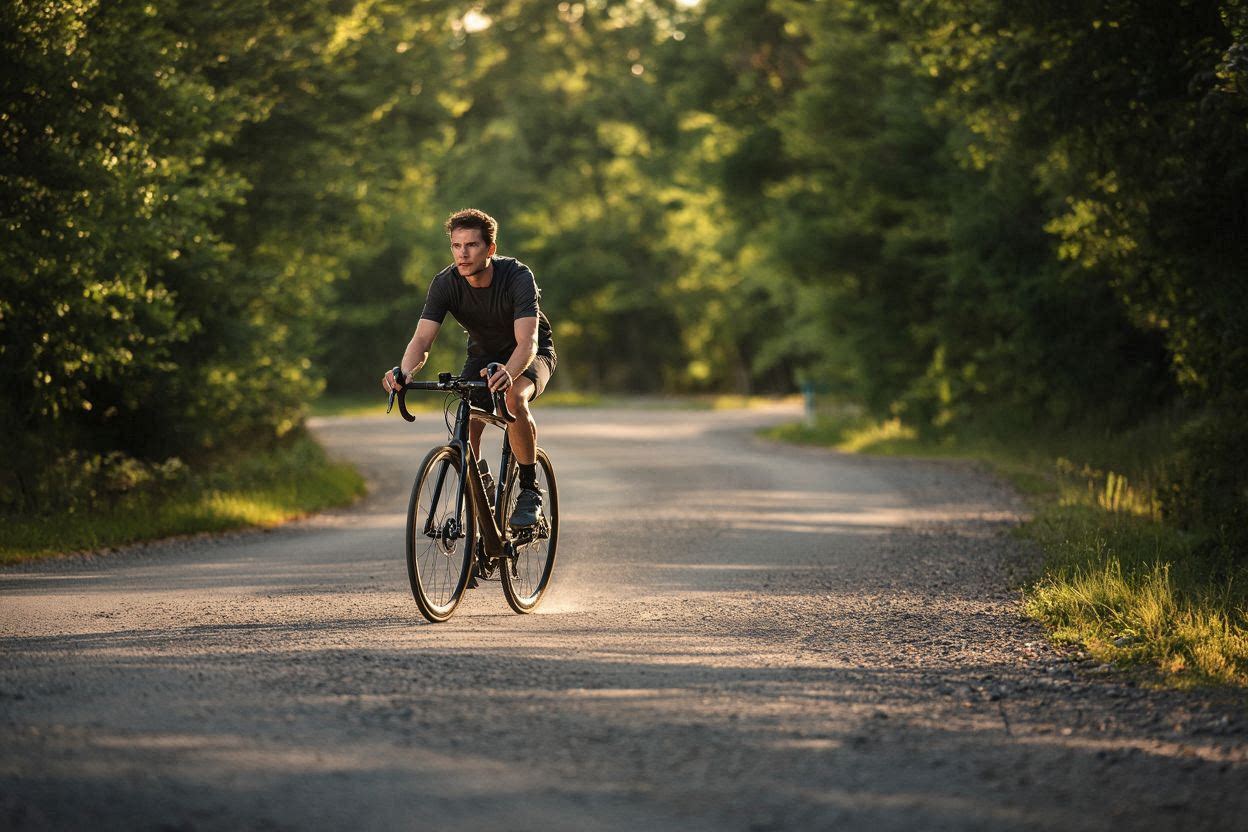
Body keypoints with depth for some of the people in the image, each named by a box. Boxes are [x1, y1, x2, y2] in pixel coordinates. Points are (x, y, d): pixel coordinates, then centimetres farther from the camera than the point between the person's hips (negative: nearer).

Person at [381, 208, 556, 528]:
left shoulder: (517, 276, -32)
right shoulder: (445, 283, -21)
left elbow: (527, 341, -43)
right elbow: (422, 338, -29)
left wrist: (507, 374, -65)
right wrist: (404, 371, -53)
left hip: (530, 354, -4)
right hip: (484, 353, 4)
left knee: (514, 397, -36)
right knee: (466, 429, -18)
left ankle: (530, 490, -20)